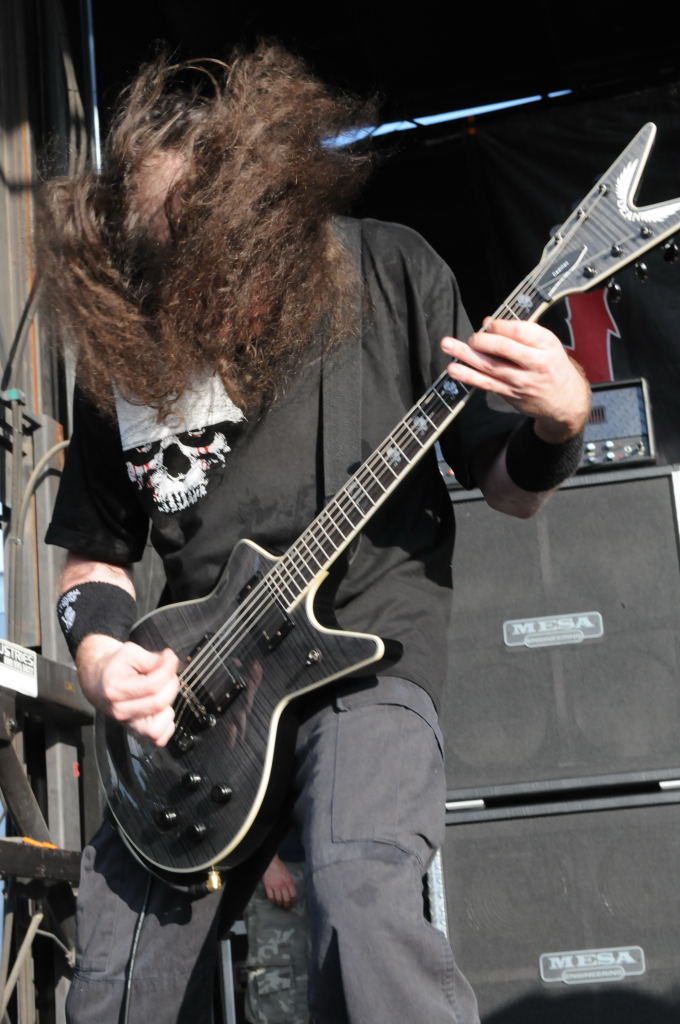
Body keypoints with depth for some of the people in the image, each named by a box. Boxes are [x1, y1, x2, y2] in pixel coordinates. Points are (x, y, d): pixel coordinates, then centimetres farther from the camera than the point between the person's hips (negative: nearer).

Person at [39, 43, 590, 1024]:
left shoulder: (387, 272, -5)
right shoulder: (122, 338, 2)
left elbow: (510, 488, 2)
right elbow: (96, 551, 13)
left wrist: (558, 425, -20)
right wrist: (101, 650, -7)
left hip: (367, 648, -4)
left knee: (359, 898, -33)